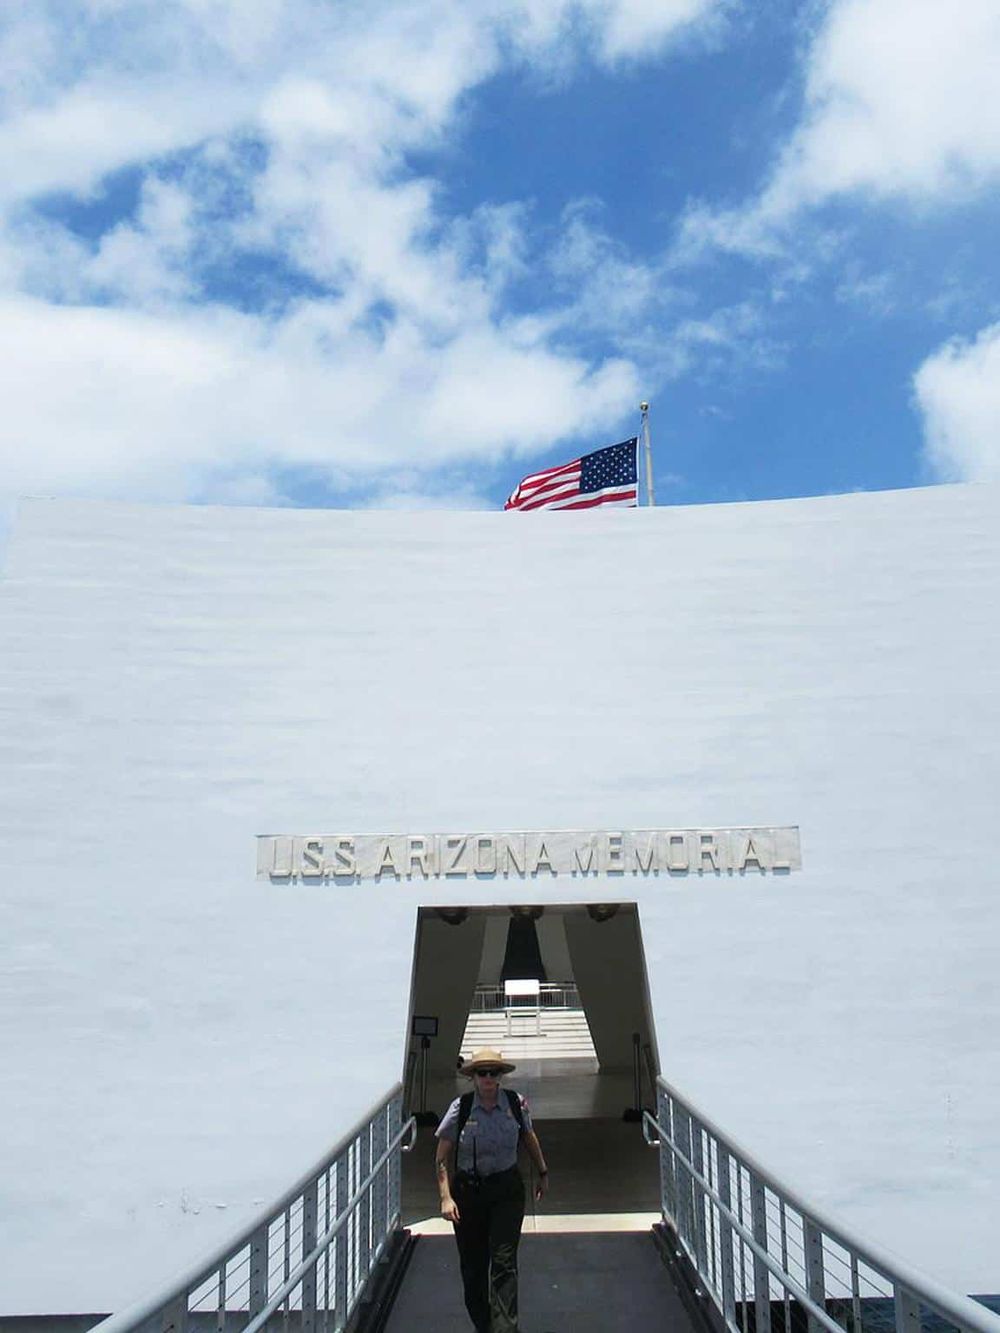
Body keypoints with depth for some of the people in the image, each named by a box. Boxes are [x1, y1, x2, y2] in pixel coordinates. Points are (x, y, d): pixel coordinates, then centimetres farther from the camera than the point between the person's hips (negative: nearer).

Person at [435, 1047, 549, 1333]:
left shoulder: (516, 1103, -7)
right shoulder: (460, 1108, -11)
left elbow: (529, 1138, 13)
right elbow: (442, 1158, -5)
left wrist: (543, 1173, 21)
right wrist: (446, 1197, -12)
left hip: (507, 1189, 0)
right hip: (468, 1190, 0)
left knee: (504, 1261, -9)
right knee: (472, 1265, 8)